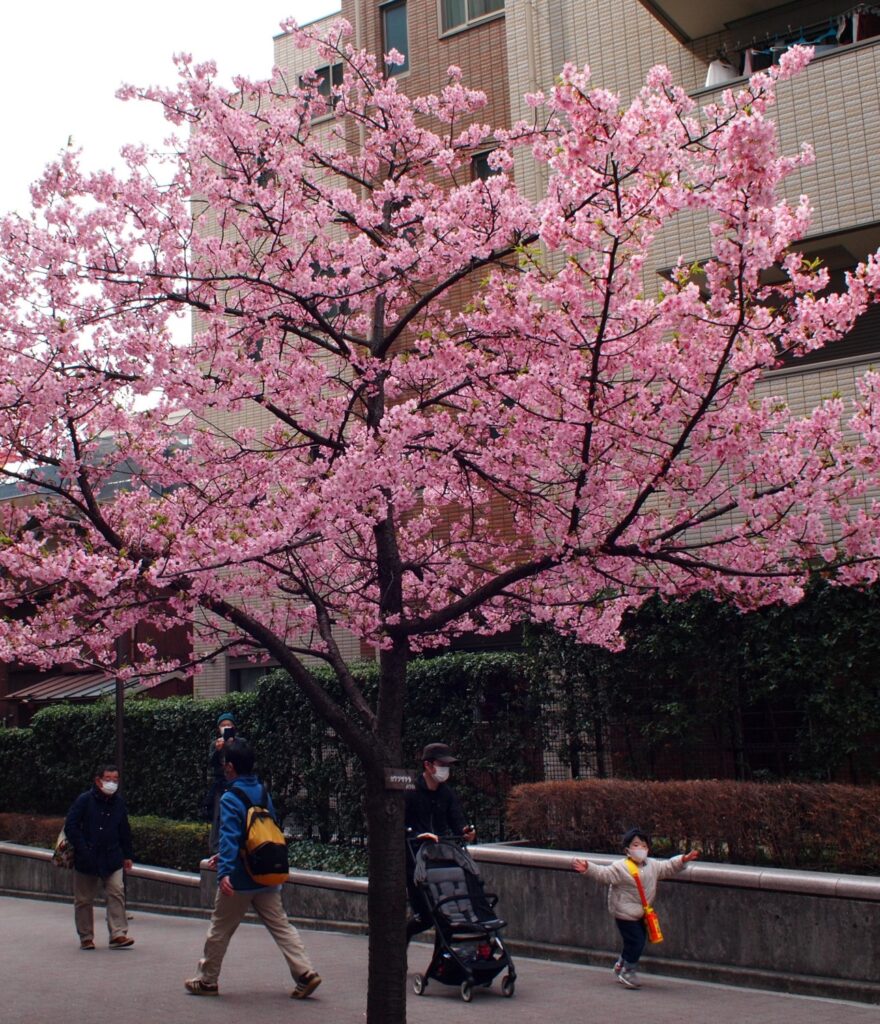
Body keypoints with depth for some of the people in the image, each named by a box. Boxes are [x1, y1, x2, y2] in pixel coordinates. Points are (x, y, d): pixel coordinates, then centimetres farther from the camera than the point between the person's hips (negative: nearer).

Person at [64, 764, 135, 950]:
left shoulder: (118, 802, 5)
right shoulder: (84, 800, -8)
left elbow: (124, 831, 14)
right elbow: (70, 827, -9)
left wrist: (127, 855, 13)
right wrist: (82, 850, -15)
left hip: (112, 860, 3)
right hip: (86, 861, -2)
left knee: (116, 894, -8)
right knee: (84, 900, 7)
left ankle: (118, 934, -6)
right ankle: (86, 937, 19)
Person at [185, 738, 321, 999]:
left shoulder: (230, 798, -14)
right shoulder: (263, 793, 9)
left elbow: (229, 836, -26)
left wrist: (224, 871, -35)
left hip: (239, 879, -6)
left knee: (219, 930, 10)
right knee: (281, 926, 6)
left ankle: (206, 980, 23)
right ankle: (305, 973, -4)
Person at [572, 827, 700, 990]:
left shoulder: (652, 865, 4)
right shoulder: (620, 867, -18)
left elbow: (668, 867, 17)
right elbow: (603, 874, -24)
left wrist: (683, 860, 8)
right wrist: (588, 869, -39)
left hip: (641, 913, 8)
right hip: (625, 913, -8)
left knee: (639, 941, 16)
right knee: (635, 942, -9)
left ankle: (621, 964, 38)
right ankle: (628, 972, 10)